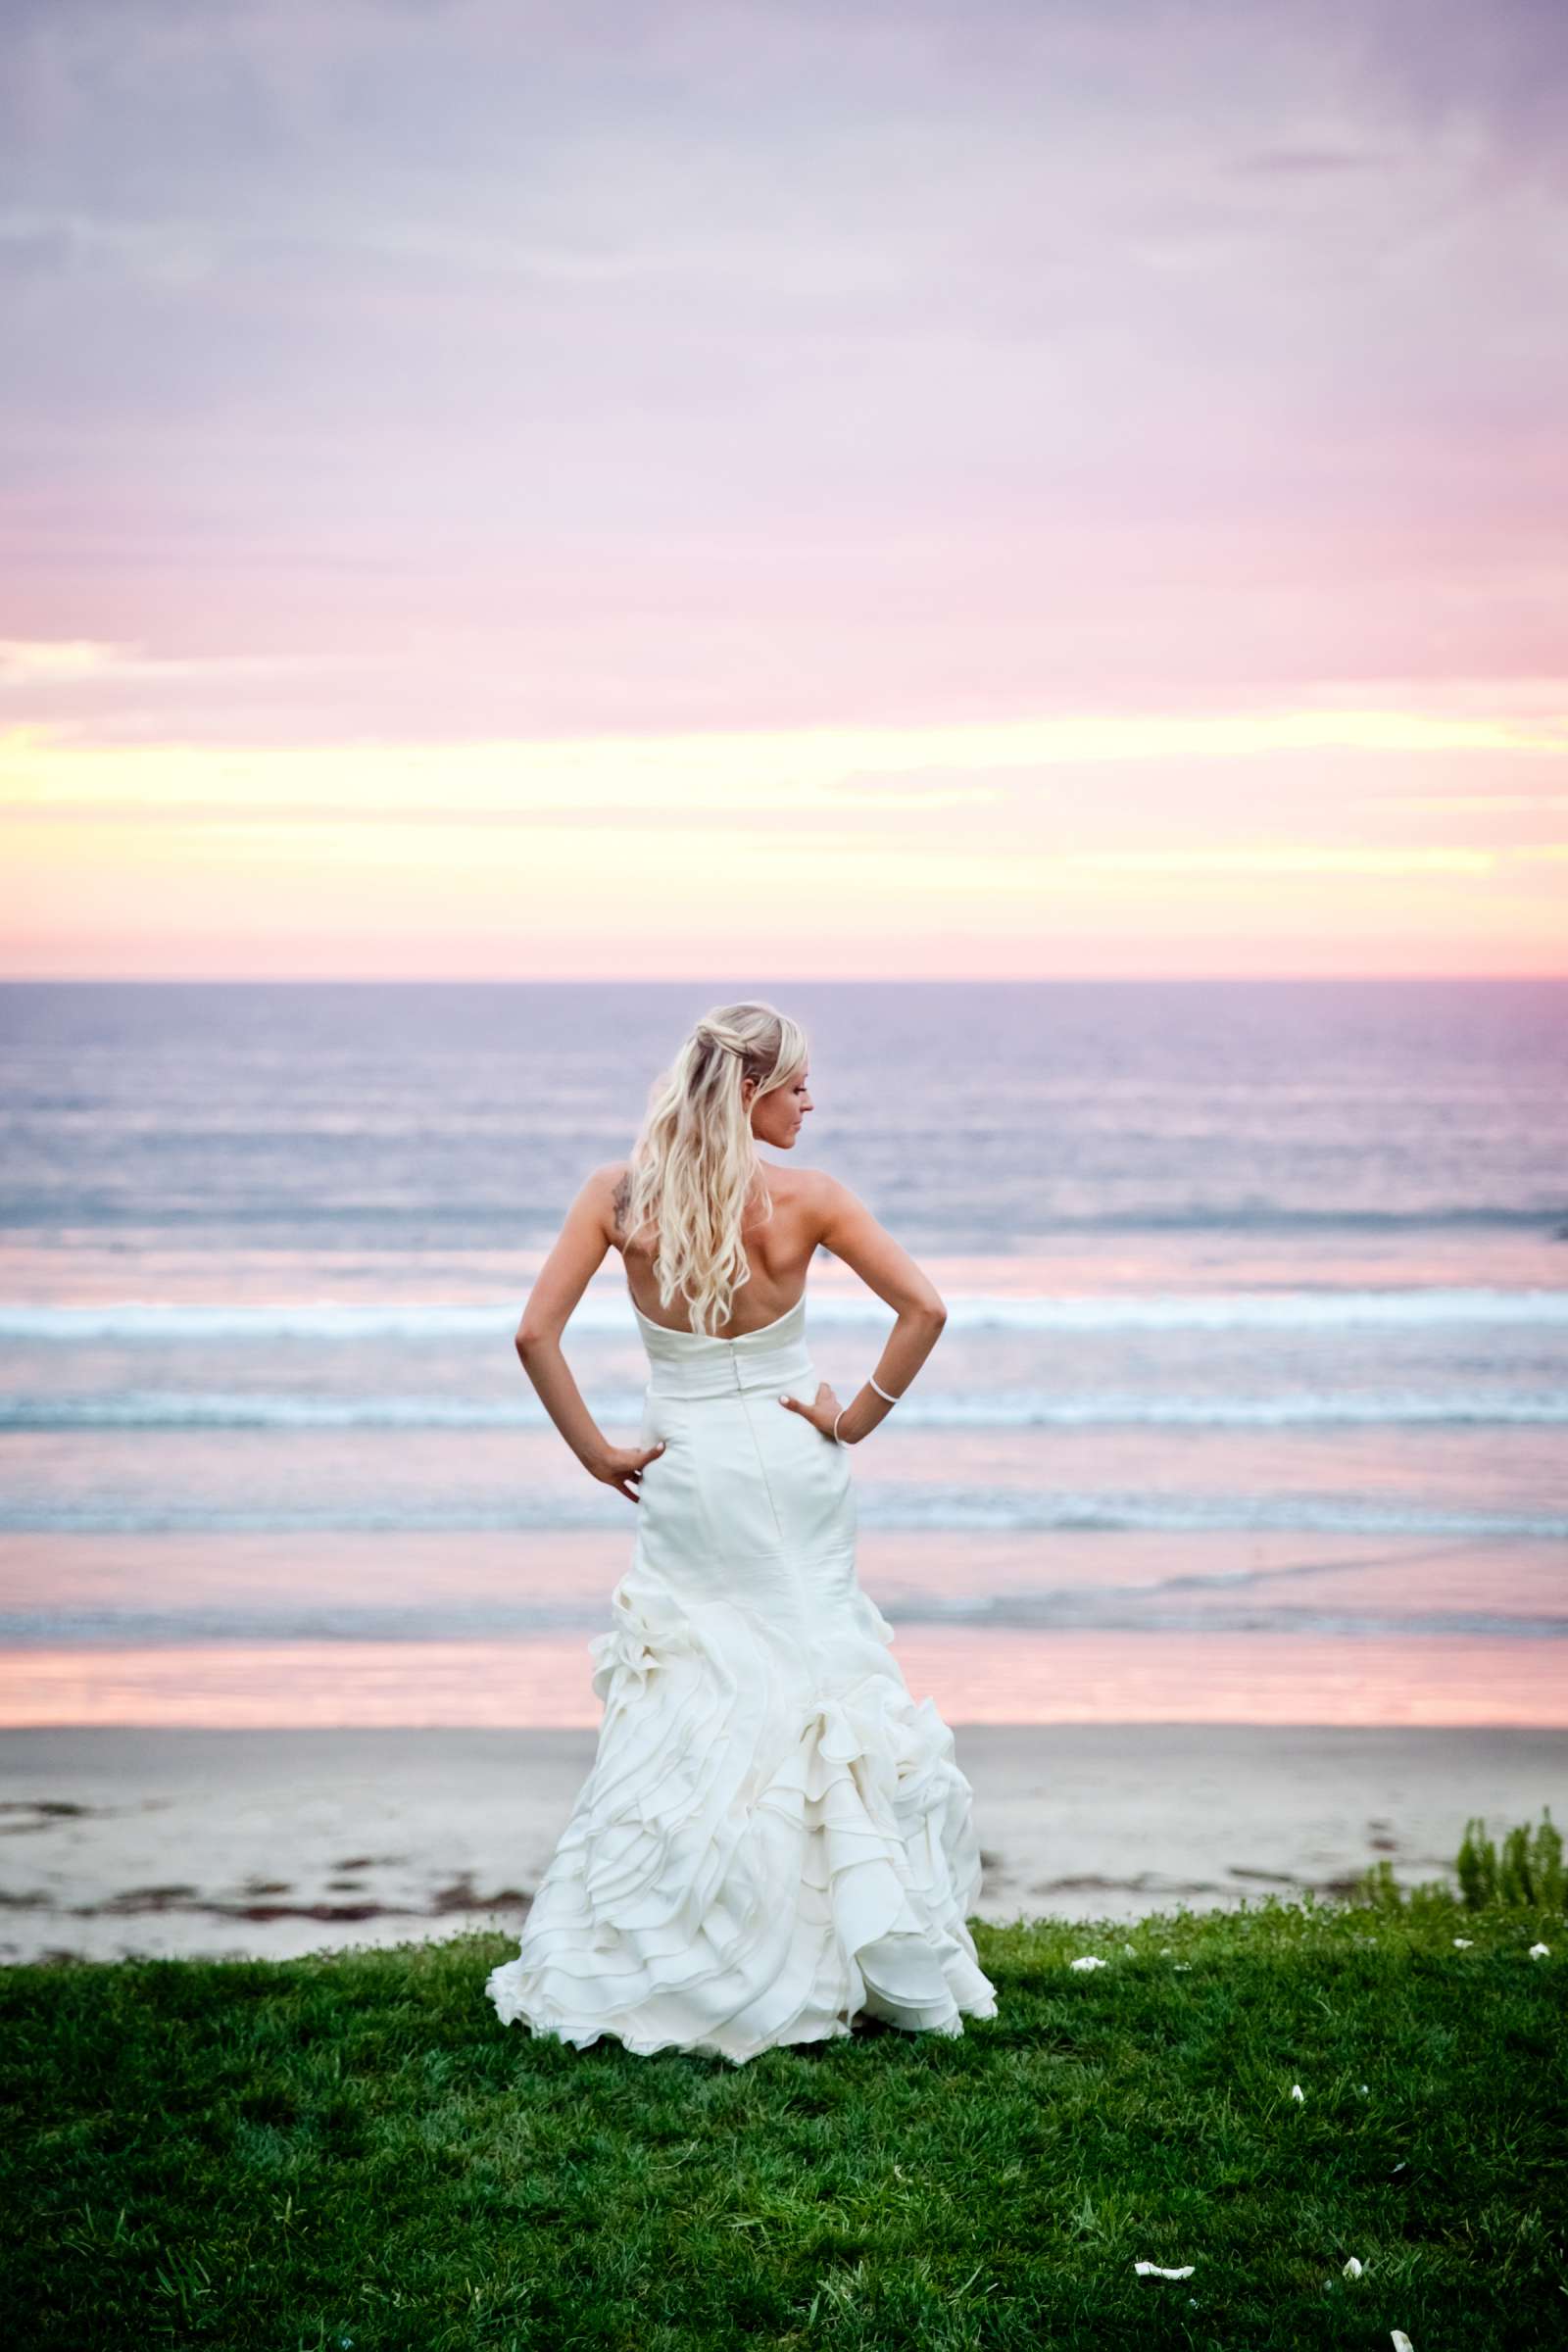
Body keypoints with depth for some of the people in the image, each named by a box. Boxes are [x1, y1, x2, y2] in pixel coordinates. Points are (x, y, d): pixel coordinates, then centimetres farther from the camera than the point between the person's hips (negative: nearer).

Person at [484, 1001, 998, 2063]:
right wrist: (858, 1419, -4)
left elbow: (536, 1333, -9)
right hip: (795, 1473, -1)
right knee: (814, 1687, 10)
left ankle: (635, 1964, 6)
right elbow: (925, 1309, -14)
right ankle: (838, 1954, 16)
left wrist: (598, 1453, -1)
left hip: (687, 1480, 1)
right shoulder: (805, 1197, -10)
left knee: (683, 1715, 7)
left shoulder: (618, 1192, -5)